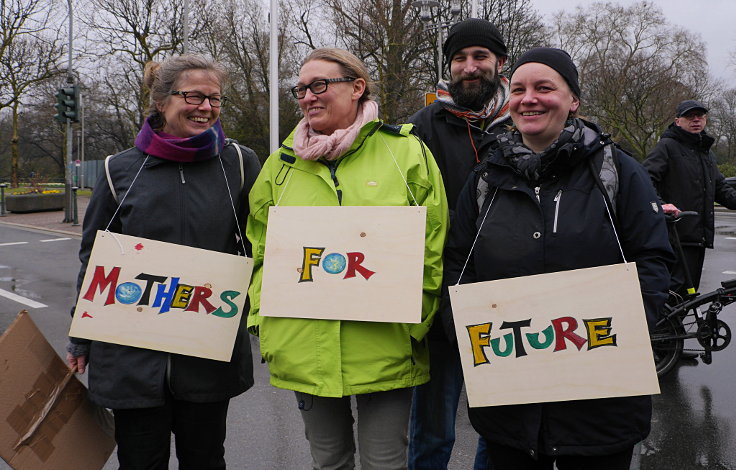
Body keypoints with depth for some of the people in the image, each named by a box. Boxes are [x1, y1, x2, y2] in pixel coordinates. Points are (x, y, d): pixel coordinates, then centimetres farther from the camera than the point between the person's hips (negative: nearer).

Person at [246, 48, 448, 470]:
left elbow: (432, 250, 0)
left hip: (385, 350, -2)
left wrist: (414, 322, -6)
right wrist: (263, 320, 5)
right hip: (305, 351, 3)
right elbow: (260, 250, 13)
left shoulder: (406, 152, 0)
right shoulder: (283, 164, 8)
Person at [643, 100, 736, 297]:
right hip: (676, 235, -8)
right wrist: (659, 204, -30)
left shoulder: (707, 153, 24)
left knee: (690, 290, 11)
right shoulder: (667, 146, -3)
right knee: (677, 286, -17)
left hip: (699, 236, 9)